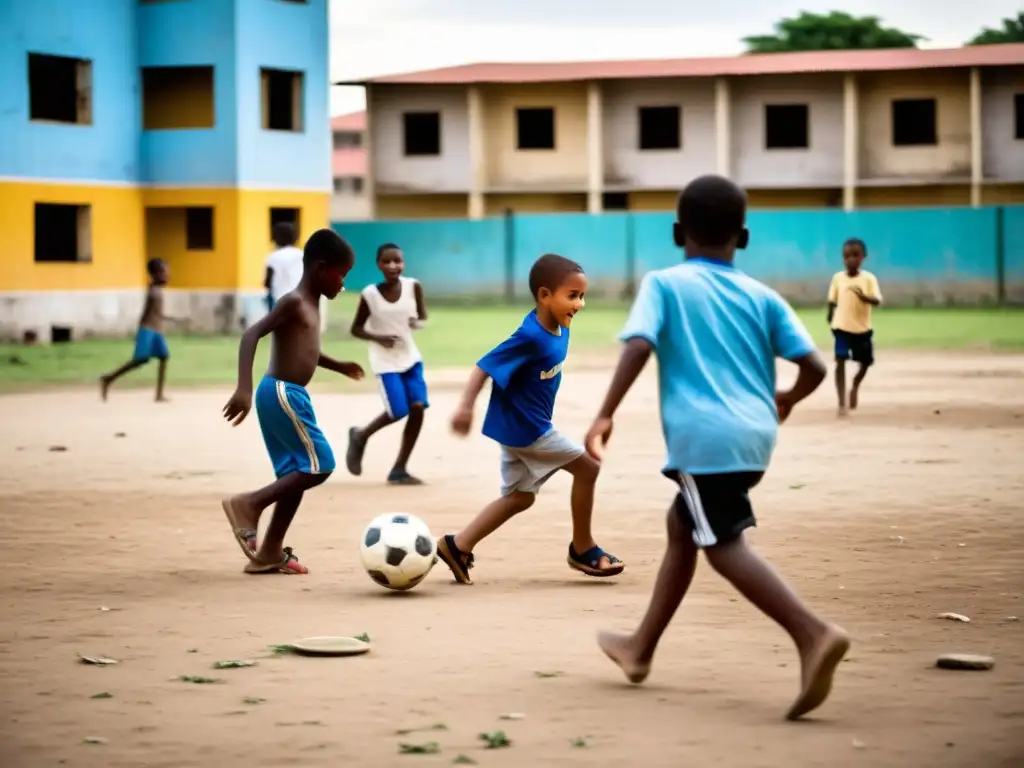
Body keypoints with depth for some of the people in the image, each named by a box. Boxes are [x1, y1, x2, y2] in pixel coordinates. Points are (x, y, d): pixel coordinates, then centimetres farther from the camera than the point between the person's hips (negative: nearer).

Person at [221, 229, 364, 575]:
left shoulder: (310, 305, 15)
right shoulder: (294, 303, -14)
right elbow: (251, 335, -24)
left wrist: (337, 366, 37)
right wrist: (243, 389, -33)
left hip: (289, 395, 10)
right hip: (282, 394, -10)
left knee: (297, 473, 10)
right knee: (319, 465, -10)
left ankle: (270, 552, 14)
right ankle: (249, 504, -5)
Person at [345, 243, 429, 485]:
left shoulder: (413, 286, -5)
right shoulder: (370, 294, -12)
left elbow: (422, 316, 7)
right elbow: (356, 329, -3)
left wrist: (418, 322, -17)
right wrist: (378, 338, -21)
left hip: (410, 356, 4)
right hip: (386, 360, -3)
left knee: (418, 407, -9)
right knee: (398, 411, -12)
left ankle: (399, 470, 4)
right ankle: (360, 436, 20)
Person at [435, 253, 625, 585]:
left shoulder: (558, 328, -1)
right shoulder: (530, 338, -26)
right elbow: (485, 367, -27)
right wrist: (466, 406, -36)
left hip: (520, 427, 9)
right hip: (524, 428, -9)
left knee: (520, 497, 17)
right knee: (586, 466, -1)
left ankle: (458, 546, 17)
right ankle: (583, 549, 12)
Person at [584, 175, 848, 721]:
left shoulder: (664, 284, 4)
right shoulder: (762, 297, 13)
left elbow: (638, 345, -13)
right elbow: (813, 365, 6)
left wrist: (606, 414, -12)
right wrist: (786, 400, 26)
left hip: (704, 436, -6)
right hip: (756, 435, 6)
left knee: (725, 545, -10)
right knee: (682, 525, 23)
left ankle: (813, 634, -32)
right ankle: (640, 649, 33)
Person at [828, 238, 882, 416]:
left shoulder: (869, 278, -8)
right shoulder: (837, 278, -3)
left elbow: (877, 301, -19)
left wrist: (863, 296, -36)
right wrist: (831, 317, 6)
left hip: (863, 328, 1)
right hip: (842, 327, -1)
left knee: (866, 362, 11)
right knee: (840, 361, -13)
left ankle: (855, 386, 43)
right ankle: (842, 403, -12)